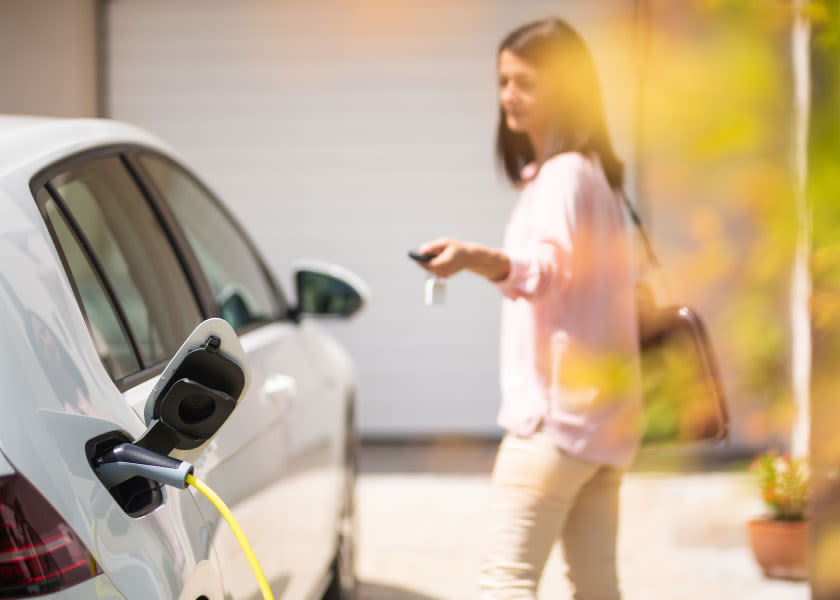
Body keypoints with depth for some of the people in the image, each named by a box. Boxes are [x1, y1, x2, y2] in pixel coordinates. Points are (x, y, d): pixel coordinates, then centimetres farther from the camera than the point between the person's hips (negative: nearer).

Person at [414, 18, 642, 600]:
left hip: (557, 409, -10)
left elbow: (549, 267, -30)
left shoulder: (563, 173, -12)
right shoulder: (594, 172, 18)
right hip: (605, 416, 10)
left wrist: (479, 259, -48)